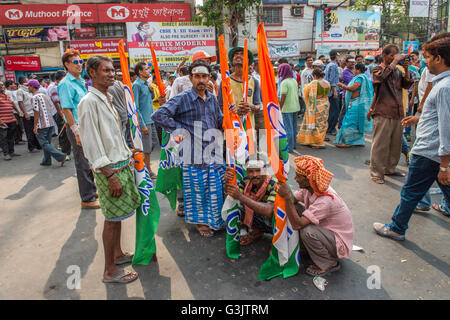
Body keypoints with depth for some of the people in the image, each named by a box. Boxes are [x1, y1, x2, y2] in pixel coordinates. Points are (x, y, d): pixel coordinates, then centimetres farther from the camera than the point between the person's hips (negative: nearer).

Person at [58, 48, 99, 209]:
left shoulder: (80, 81, 14)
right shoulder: (66, 84, -12)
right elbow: (66, 110, -18)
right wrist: (77, 132, -21)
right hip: (77, 128, -8)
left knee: (89, 162, 18)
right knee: (83, 164, -1)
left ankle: (92, 191, 33)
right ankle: (87, 199, 9)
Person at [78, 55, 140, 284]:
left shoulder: (107, 99, 14)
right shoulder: (89, 102, -14)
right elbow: (91, 144, -18)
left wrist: (128, 157, 18)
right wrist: (110, 175, -19)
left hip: (122, 165, 8)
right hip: (109, 170, -8)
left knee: (117, 216, 18)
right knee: (112, 218, 0)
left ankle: (118, 254, 34)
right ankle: (110, 271, 13)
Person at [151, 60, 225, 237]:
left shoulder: (212, 98, 13)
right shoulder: (183, 99, -7)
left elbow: (221, 122, 21)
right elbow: (158, 115, -14)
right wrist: (178, 129, -14)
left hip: (214, 150, 5)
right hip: (194, 154, -5)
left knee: (217, 188, 12)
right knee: (197, 189, 7)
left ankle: (215, 219, 32)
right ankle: (200, 221, 26)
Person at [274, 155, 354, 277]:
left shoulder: (326, 200, -34)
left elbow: (297, 225, -38)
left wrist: (287, 197, -42)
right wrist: (281, 191, -23)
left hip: (340, 244, -8)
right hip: (326, 232, 8)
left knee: (307, 232, -34)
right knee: (293, 212, -6)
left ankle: (330, 264, -7)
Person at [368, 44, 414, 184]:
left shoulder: (397, 70, 17)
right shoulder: (378, 69, -2)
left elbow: (407, 85, 13)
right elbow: (382, 77, -25)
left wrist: (406, 70, 1)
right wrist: (395, 62, -18)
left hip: (397, 113, 7)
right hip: (383, 113, -7)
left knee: (396, 143, 13)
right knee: (380, 144, -4)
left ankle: (390, 168, 28)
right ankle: (376, 172, 5)